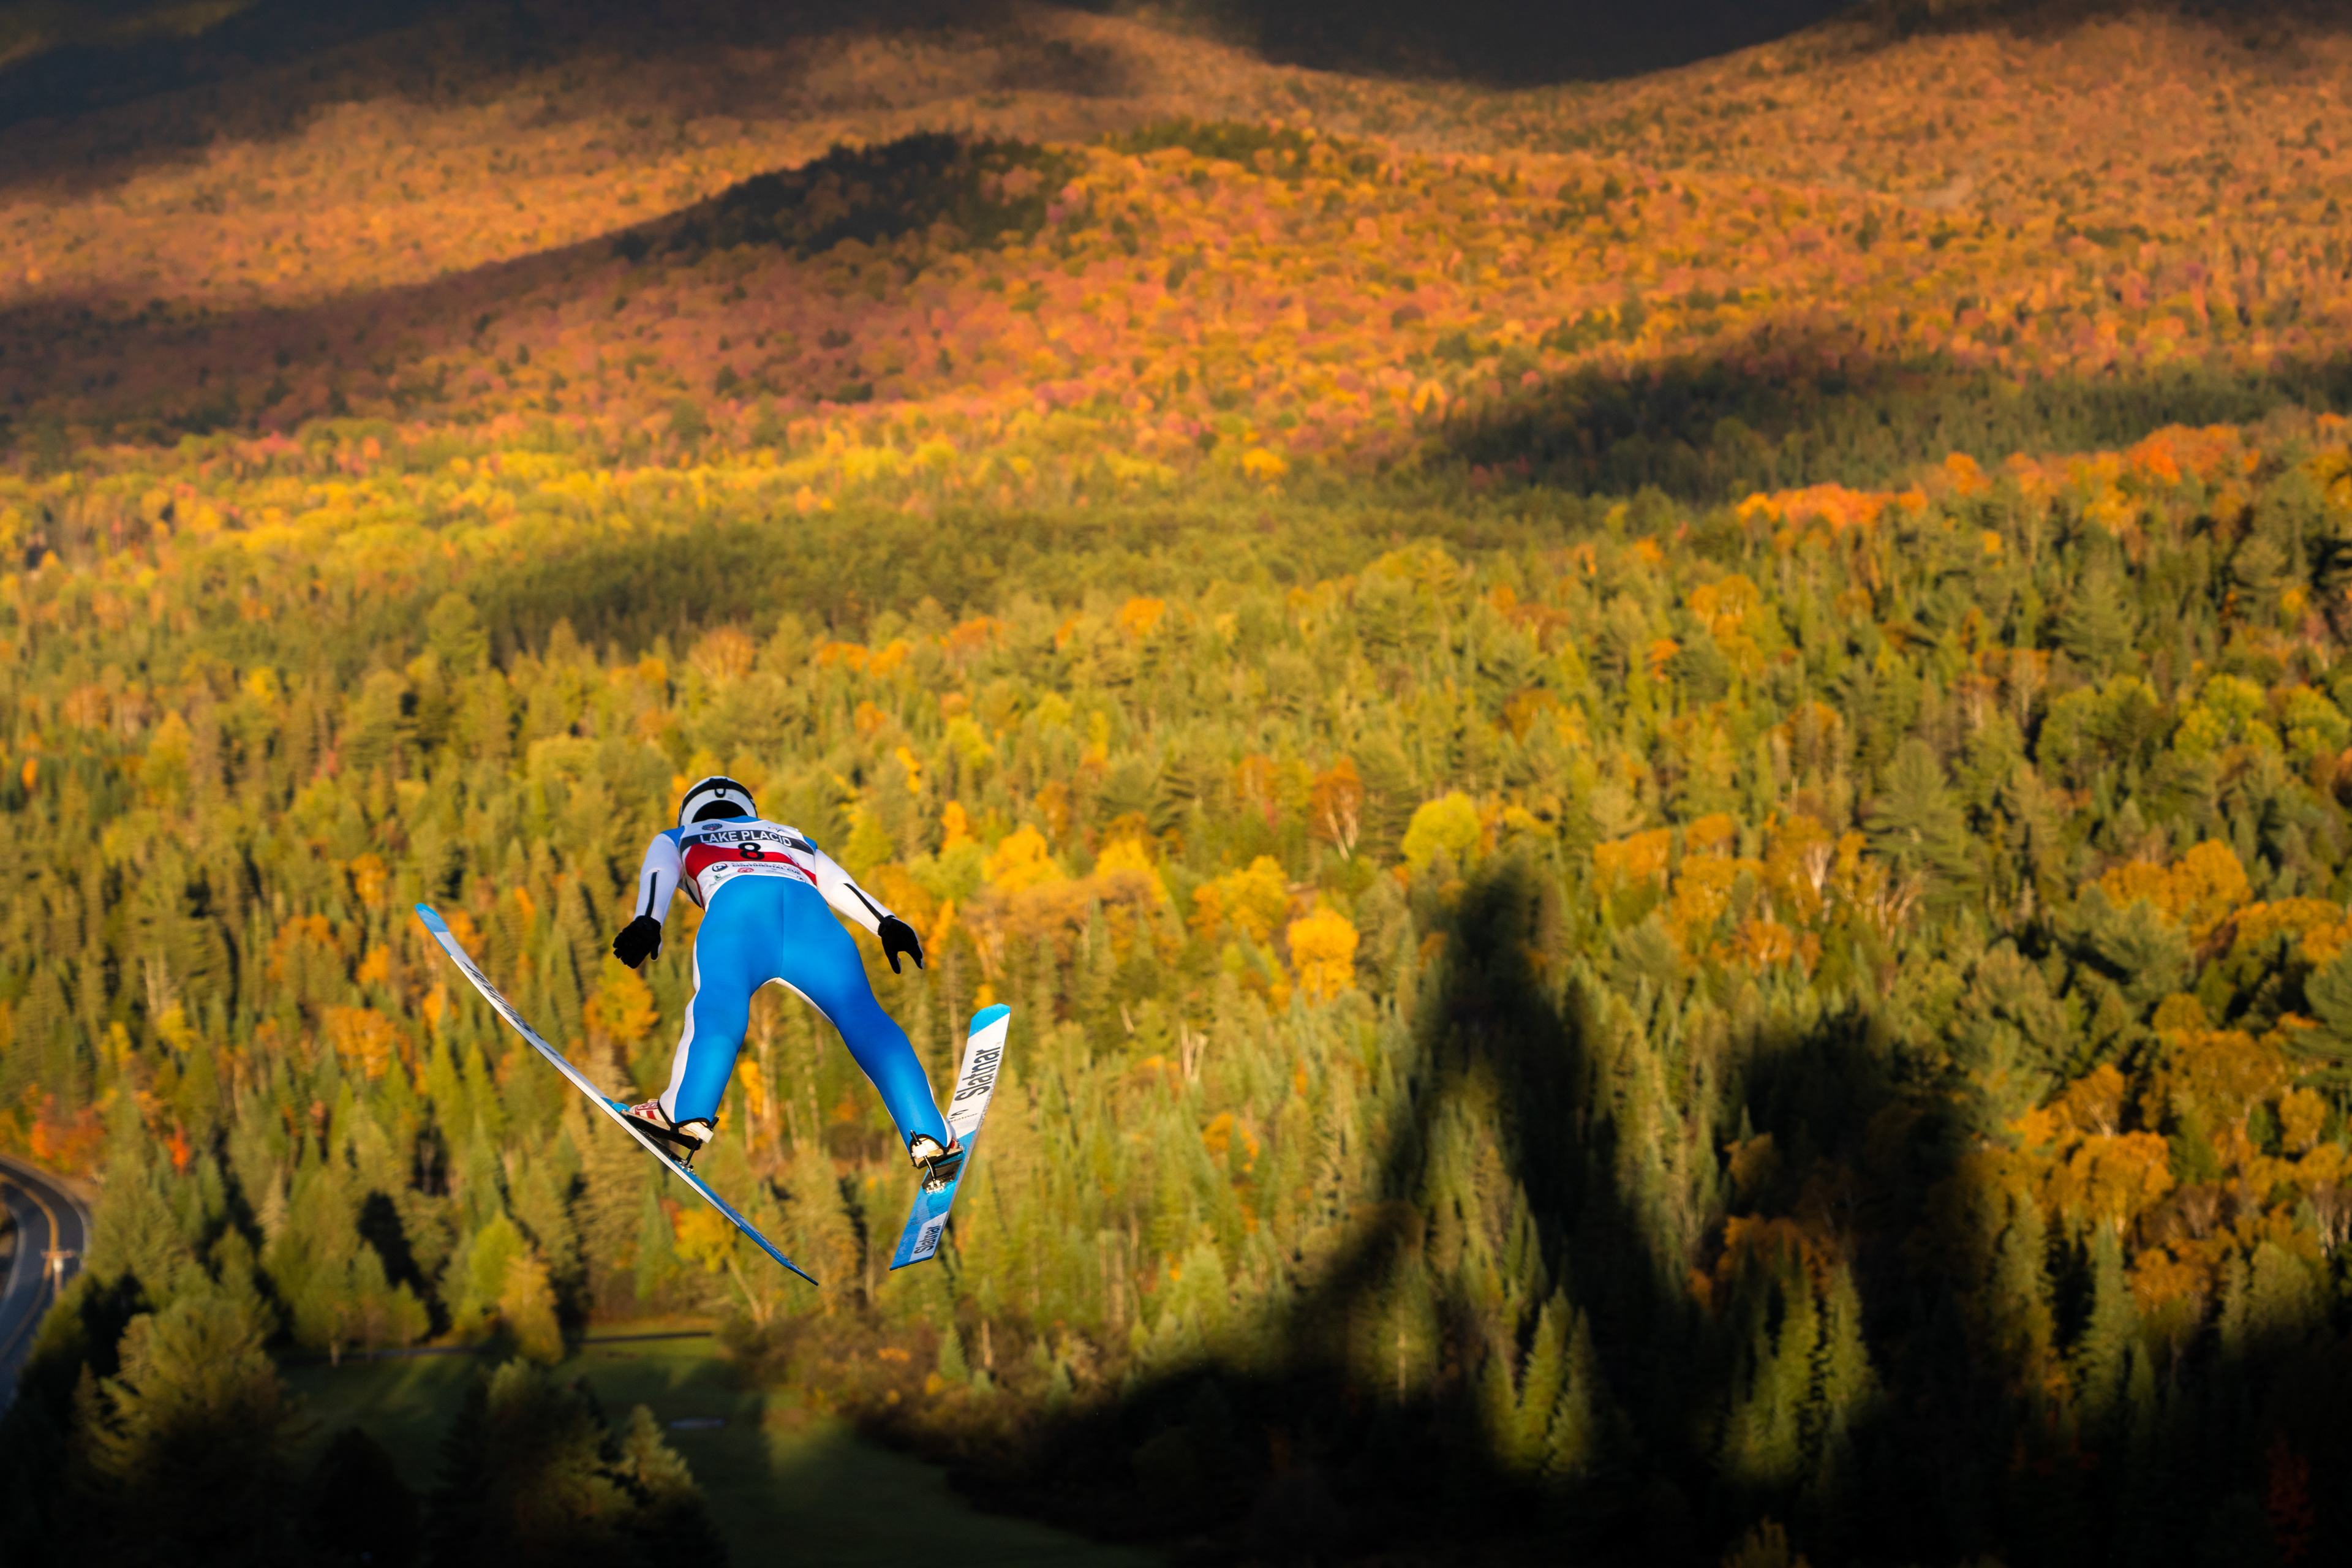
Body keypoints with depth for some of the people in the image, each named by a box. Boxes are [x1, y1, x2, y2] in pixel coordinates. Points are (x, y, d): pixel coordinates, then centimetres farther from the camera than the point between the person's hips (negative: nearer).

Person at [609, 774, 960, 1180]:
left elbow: (658, 875, 17)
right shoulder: (794, 839, 45)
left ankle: (687, 1115, -49)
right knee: (859, 1013, -14)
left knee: (718, 1004, -23)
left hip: (735, 902, -1)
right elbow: (839, 883, 26)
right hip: (808, 906, 1)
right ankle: (929, 1137, -33)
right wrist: (888, 925, 11)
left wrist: (646, 924, -1)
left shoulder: (676, 839, 40)